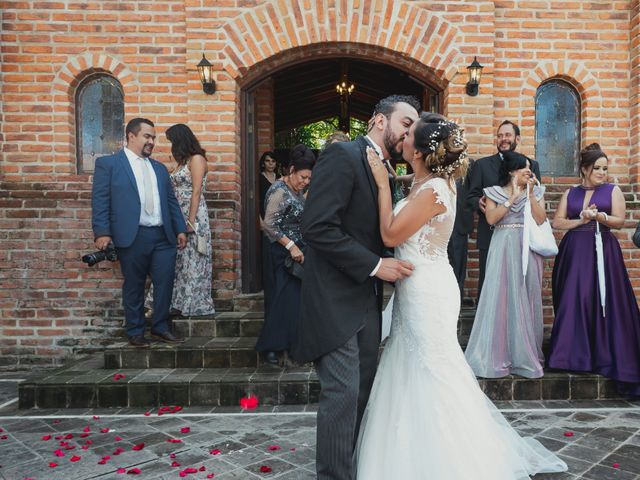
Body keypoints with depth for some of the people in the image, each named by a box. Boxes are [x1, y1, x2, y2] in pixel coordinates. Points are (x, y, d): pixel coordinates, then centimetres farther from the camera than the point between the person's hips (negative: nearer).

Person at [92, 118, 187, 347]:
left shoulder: (159, 168, 20)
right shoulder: (108, 163, 4)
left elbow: (171, 201, 19)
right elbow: (100, 200, -2)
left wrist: (180, 229, 11)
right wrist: (102, 232, -11)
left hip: (163, 237, 5)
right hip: (132, 237, -4)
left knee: (165, 283, 4)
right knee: (134, 287, 5)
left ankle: (160, 327, 20)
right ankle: (135, 332, 19)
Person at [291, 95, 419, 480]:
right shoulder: (343, 155, -12)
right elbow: (318, 227, -21)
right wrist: (375, 265, -19)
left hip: (367, 299, 9)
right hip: (335, 299, -9)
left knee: (364, 390, 15)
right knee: (343, 393, -4)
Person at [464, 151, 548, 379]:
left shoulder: (537, 191, 10)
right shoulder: (494, 192, 5)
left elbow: (540, 219, -3)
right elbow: (491, 218, -9)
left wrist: (530, 193, -8)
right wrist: (512, 197, -11)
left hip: (528, 249, 2)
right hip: (503, 249, -2)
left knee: (526, 299, 4)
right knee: (501, 298, -3)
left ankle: (526, 352, 17)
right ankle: (498, 353, 7)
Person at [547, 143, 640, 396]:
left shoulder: (613, 190, 8)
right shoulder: (570, 193, 13)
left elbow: (619, 221, -2)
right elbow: (557, 222, 7)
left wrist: (598, 216, -19)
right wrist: (580, 220, -6)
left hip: (602, 251, -2)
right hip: (574, 252, 2)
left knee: (604, 302, -5)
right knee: (573, 303, -1)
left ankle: (604, 356, 4)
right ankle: (573, 354, 8)